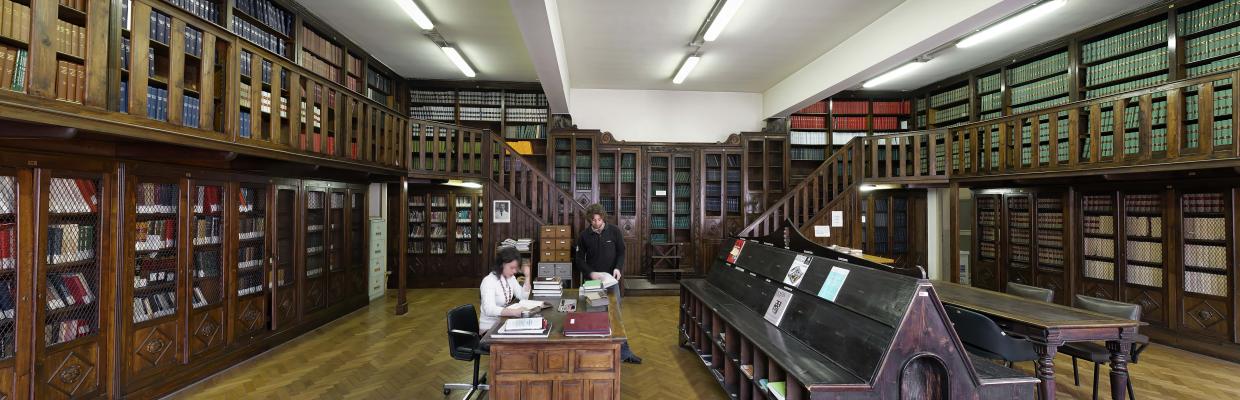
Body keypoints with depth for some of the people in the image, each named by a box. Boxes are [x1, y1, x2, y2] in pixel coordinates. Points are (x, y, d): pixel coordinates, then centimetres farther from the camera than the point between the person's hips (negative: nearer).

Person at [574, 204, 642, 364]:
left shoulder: (614, 231, -2)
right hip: (592, 282, 0)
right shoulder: (584, 236, -2)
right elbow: (579, 259, 0)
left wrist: (618, 268, -15)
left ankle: (624, 352, 12)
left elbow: (621, 252, 3)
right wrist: (590, 273, -15)